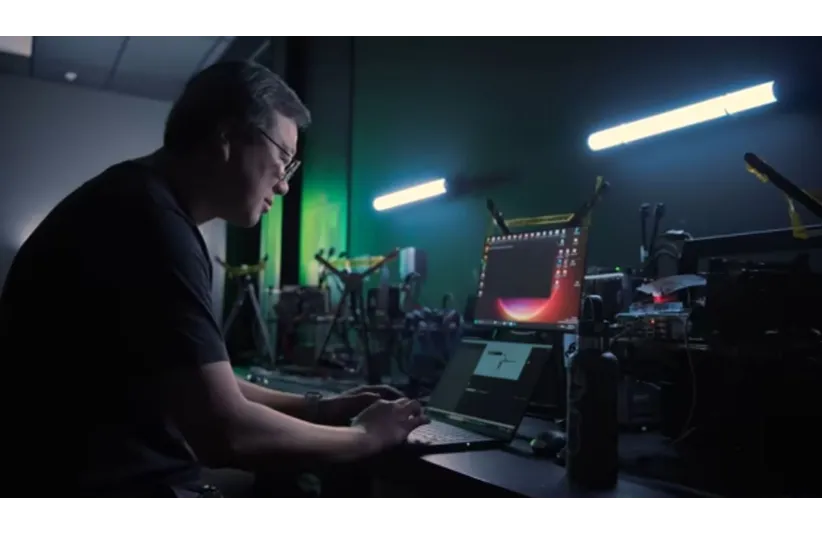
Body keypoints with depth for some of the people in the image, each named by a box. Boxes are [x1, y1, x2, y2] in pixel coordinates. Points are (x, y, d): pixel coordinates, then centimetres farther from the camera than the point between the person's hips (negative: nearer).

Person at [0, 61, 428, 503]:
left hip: (130, 475, 9)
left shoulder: (144, 207, 10)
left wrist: (316, 408, 6)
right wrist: (367, 436, -11)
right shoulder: (151, 221, -22)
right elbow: (226, 433, -25)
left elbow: (206, 384, 14)